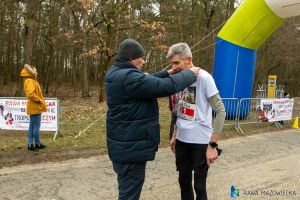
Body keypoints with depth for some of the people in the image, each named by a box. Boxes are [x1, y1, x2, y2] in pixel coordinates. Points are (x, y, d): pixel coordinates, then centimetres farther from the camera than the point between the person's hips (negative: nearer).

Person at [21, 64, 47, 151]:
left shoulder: (31, 81, 16)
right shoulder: (29, 81, -16)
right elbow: (30, 94, -28)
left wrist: (40, 100, 13)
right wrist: (39, 100, -17)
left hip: (33, 107, 10)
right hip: (35, 107, -10)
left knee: (32, 126, 12)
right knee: (37, 126, -2)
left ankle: (30, 144, 19)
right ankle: (37, 144, 7)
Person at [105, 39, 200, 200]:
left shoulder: (117, 73, 9)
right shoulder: (128, 77, -25)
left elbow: (147, 80, 20)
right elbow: (166, 87, -24)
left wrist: (168, 73, 13)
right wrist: (190, 74, -9)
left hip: (124, 143, 11)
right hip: (130, 146, -11)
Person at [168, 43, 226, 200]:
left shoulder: (203, 78, -15)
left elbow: (221, 111, -17)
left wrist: (213, 144, -19)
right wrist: (174, 136, 15)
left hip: (200, 141, -6)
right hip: (181, 140, 6)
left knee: (199, 186, 5)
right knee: (184, 182, 17)